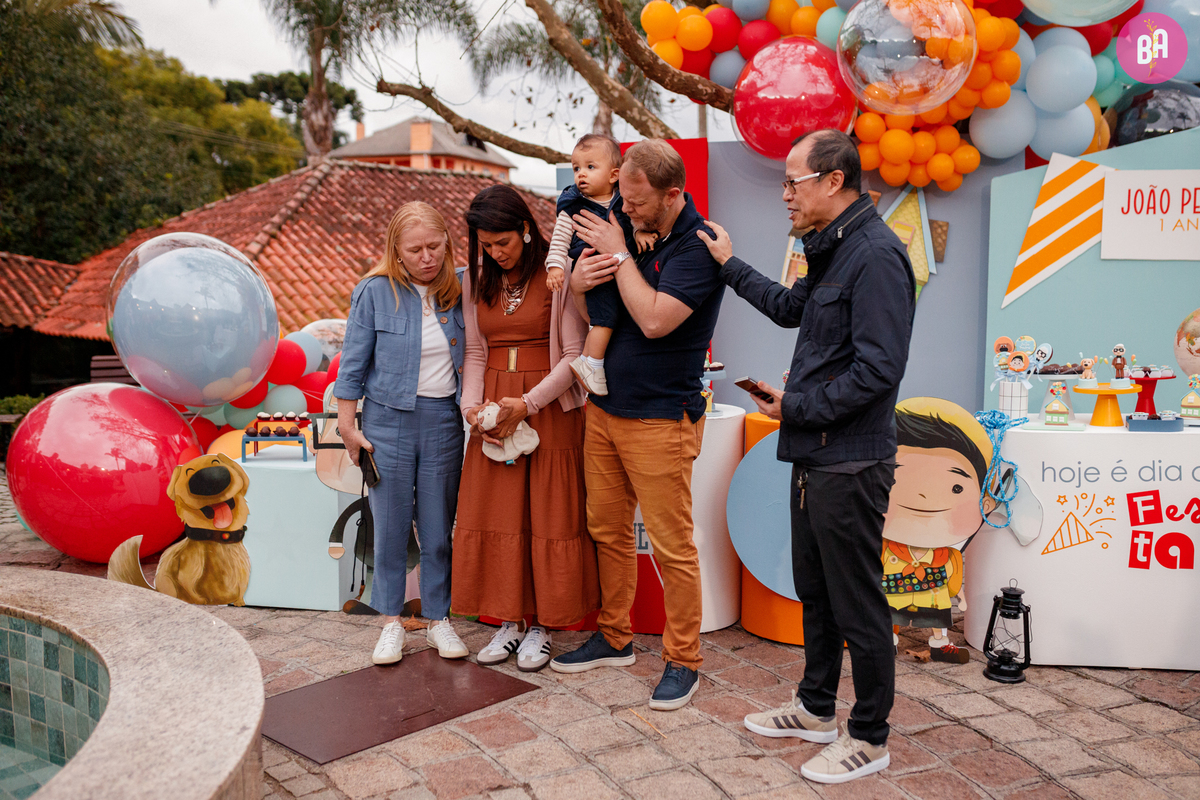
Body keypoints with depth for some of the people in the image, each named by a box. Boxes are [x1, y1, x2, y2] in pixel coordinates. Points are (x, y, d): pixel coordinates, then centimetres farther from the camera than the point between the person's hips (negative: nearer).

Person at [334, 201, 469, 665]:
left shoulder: (457, 291, 3)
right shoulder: (375, 292, -4)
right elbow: (354, 363, -1)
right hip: (388, 419, -2)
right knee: (391, 527, 5)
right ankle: (391, 622, 19)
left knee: (439, 529, 8)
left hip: (444, 420, 2)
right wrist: (347, 425, -1)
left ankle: (439, 619, 21)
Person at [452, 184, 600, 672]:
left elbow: (574, 355, -10)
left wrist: (528, 403, -17)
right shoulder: (476, 281, 7)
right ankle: (508, 621, 19)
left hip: (549, 409, -4)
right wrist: (472, 406, -6)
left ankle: (542, 626, 15)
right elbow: (475, 352, 10)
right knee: (494, 514, 5)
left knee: (548, 516, 1)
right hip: (494, 411, 5)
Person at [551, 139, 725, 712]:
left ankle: (682, 660, 14)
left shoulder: (698, 246, -13)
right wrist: (577, 284, -8)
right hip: (604, 408, 8)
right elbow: (590, 319, 15)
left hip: (660, 419, -7)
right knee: (607, 530, 15)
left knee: (672, 545, 0)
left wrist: (618, 255, -16)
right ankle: (614, 638, 30)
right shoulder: (629, 230, 9)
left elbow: (654, 319, -25)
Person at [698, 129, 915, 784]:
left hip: (850, 463, -10)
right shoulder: (833, 250, 14)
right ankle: (815, 708, 36)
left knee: (857, 605, 3)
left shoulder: (876, 255, -18)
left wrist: (796, 407, -14)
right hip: (815, 457, 10)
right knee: (813, 589, 20)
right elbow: (791, 308, 30)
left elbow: (878, 369, -24)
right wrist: (730, 265, 29)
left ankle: (867, 737, 20)